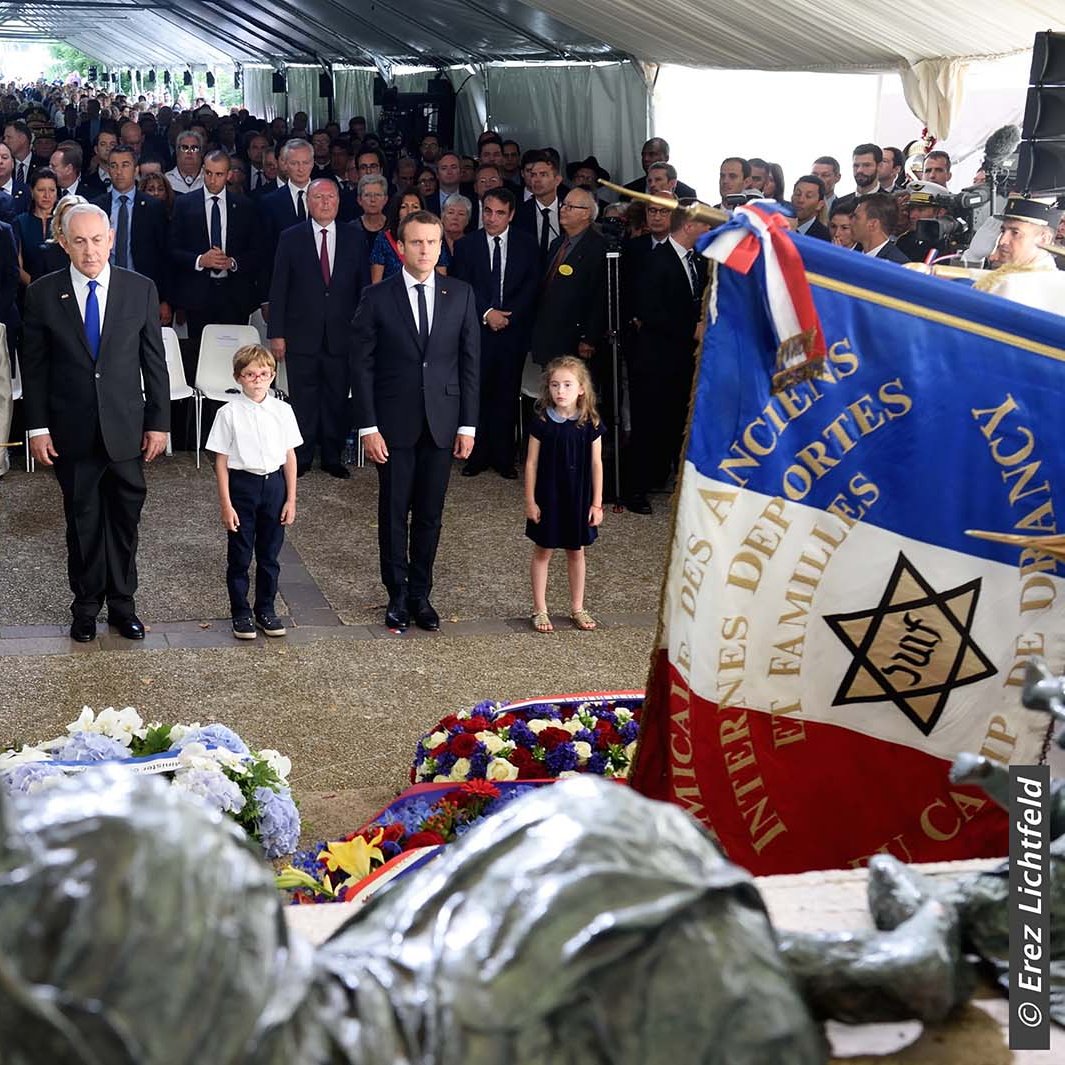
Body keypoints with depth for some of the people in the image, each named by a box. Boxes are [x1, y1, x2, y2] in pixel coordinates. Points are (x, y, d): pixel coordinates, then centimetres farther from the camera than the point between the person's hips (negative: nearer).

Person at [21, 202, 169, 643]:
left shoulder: (140, 289, -2)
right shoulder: (43, 294, -3)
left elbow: (154, 361, 2)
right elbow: (34, 368, 0)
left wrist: (159, 422, 0)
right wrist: (38, 427, -3)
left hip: (126, 430, 0)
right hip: (72, 433, 0)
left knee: (125, 520, 9)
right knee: (83, 523, 10)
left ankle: (122, 603, 24)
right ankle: (86, 605, 25)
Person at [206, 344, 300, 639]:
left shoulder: (282, 411, 0)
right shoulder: (229, 413, -7)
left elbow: (290, 457, 5)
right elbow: (221, 461, -5)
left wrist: (291, 499, 3)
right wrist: (225, 503, -8)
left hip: (274, 483, 2)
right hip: (242, 484, -2)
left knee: (269, 554, 11)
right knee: (239, 555, 6)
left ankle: (266, 610, 25)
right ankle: (240, 613, 18)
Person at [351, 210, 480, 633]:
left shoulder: (461, 295, 4)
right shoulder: (377, 297, -3)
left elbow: (470, 361, 5)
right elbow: (362, 365, -3)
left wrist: (468, 424, 1)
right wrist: (368, 427, -9)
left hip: (442, 423, 2)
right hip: (394, 423, -2)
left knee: (429, 514, 8)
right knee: (394, 513, 6)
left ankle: (420, 595, 20)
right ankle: (397, 595, 18)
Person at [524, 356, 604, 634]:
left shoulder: (589, 424, -6)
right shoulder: (542, 423, -10)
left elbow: (596, 464, -1)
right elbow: (531, 463, -5)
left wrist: (597, 503, -1)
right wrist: (529, 500, -6)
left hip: (579, 498, 2)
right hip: (547, 497, -1)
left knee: (576, 551, 14)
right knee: (542, 551, 8)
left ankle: (577, 608, 27)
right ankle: (540, 609, 18)